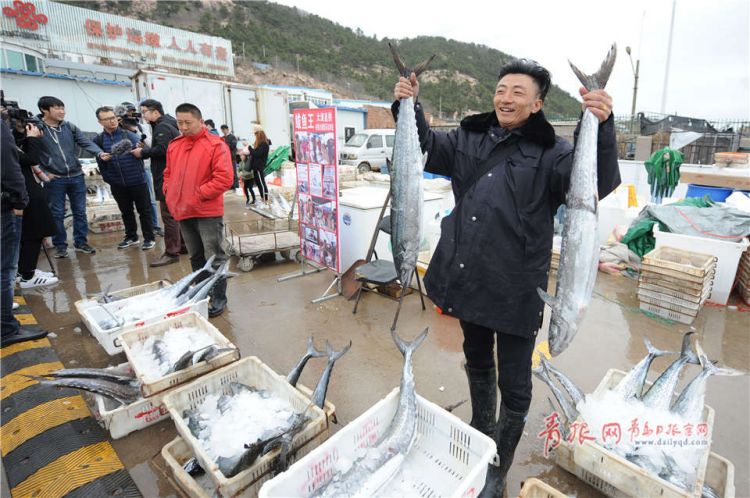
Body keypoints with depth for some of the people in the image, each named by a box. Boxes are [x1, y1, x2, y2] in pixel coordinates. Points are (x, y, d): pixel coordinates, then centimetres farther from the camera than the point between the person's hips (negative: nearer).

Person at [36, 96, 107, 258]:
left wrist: (100, 153, -23)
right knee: (57, 214, 5)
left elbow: (86, 142, -4)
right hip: (54, 179, -3)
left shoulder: (70, 127, 5)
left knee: (80, 211, 9)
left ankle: (81, 242, 22)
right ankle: (60, 245, 17)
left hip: (76, 176, 3)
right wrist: (43, 173, -11)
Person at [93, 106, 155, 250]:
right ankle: (131, 237, 30)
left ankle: (149, 238, 14)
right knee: (126, 211, 16)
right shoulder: (98, 140, 3)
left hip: (137, 180, -4)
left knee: (144, 210, 4)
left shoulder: (129, 135, -5)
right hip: (117, 184, 4)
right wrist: (107, 177, 8)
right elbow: (100, 162, 12)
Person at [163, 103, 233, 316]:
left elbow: (224, 178, -16)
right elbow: (168, 173, 23)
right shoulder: (174, 145, 12)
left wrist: (199, 194, -16)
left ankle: (218, 299, 10)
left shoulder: (215, 145, -9)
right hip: (183, 211, 7)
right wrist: (169, 192, 6)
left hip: (208, 212, -7)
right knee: (196, 257, 18)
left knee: (214, 258, -1)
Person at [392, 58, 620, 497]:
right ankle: (481, 437, 50)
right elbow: (426, 147, 10)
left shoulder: (551, 153, -7)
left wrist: (602, 127, -35)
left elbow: (600, 183, -19)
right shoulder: (470, 139, 7)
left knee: (514, 385, 10)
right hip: (468, 280, 5)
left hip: (516, 291, -4)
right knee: (478, 365, 24)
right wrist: (409, 107, -6)